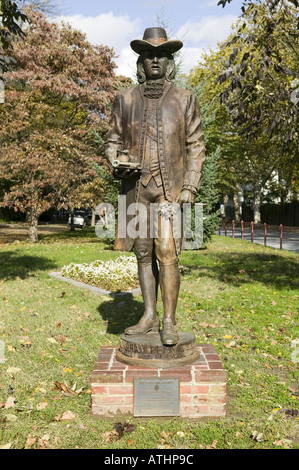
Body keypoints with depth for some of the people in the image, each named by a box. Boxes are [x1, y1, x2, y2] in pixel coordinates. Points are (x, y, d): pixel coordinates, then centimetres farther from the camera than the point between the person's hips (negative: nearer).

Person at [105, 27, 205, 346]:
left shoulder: (185, 100, 8)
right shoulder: (126, 99, 11)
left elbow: (195, 146, 4)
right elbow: (113, 140, 16)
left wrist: (190, 187, -6)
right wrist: (117, 163, -7)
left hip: (170, 188, -2)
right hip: (136, 187, 3)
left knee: (167, 253, -11)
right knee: (143, 254, 7)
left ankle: (169, 322, 1)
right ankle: (149, 317, 18)